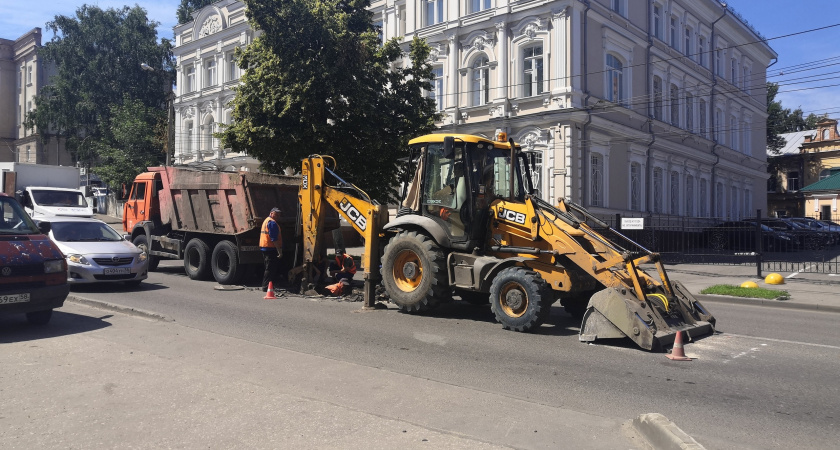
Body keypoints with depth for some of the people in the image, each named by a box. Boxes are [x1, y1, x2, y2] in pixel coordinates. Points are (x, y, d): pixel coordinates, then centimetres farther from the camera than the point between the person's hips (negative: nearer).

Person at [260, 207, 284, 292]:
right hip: (271, 249, -10)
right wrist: (280, 251, -22)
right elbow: (274, 239, -22)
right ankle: (267, 287, -5)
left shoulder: (266, 220, 19)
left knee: (268, 268, 18)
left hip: (264, 248, 10)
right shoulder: (272, 223, -14)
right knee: (271, 269, -6)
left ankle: (265, 286, 22)